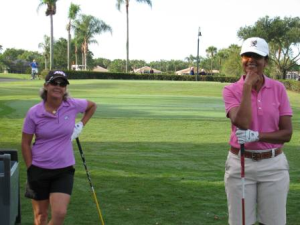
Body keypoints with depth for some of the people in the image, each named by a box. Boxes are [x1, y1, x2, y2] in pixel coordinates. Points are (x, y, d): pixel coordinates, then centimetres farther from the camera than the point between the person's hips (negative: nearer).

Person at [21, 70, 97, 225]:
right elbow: (25, 144, -1)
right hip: (39, 170, 0)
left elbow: (92, 106, 16)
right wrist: (30, 170, -4)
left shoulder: (73, 105, -7)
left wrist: (81, 125, 7)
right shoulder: (34, 113, -9)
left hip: (64, 170, 0)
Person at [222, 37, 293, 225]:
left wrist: (257, 136, -19)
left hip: (274, 165, 1)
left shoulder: (278, 88, 1)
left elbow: (287, 133, -3)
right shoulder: (231, 90, -3)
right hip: (240, 164, -1)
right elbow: (242, 124, -20)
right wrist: (247, 86, -16)